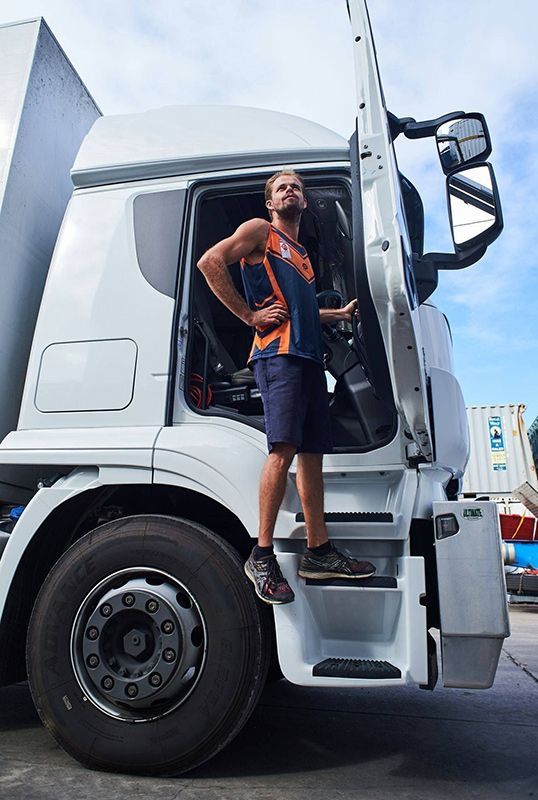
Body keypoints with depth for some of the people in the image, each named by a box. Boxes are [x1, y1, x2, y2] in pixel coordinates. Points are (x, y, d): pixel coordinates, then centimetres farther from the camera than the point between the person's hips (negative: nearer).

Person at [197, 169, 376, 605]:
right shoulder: (260, 230, 10)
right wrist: (248, 314, -9)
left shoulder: (302, 253, 31)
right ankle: (262, 556, -11)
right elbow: (210, 262, -5)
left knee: (312, 452, 4)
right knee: (284, 448, -18)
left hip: (309, 357, 8)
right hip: (278, 353, -8)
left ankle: (318, 551, 10)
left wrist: (340, 313, 28)